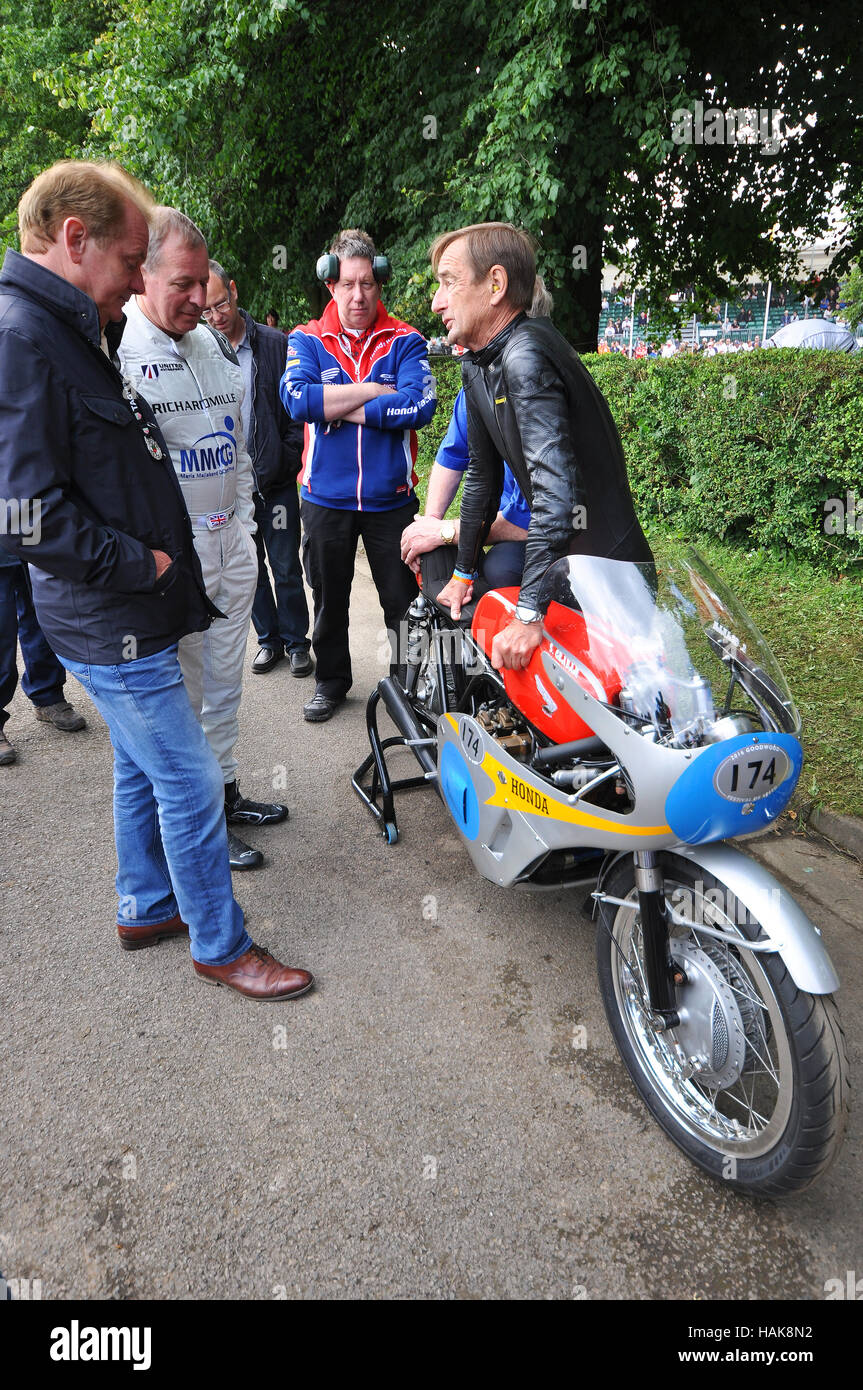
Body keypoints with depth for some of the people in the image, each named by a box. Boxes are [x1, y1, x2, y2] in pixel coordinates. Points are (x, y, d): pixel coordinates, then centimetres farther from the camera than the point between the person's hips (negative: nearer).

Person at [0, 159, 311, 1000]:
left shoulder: (72, 331, 14)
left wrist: (162, 544, 13)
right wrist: (141, 562, -17)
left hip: (123, 614, 10)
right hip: (110, 624, -10)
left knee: (142, 767, 20)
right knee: (191, 785, -1)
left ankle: (146, 908, 39)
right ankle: (220, 946, 18)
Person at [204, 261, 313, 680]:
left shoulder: (275, 343, -2)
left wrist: (287, 461, -8)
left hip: (275, 481, -2)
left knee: (286, 569, 5)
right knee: (250, 567, 13)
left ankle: (296, 642, 22)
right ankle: (269, 639, 28)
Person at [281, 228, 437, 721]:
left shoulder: (405, 341, 1)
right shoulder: (307, 339, 3)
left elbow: (419, 406, -17)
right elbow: (297, 399, -17)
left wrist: (344, 409, -14)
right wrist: (376, 390, -16)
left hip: (391, 496, -1)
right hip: (326, 496, 1)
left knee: (403, 598, 8)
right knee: (329, 597, 15)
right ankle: (332, 679, 33)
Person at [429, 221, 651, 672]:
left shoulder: (525, 355, -22)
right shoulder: (478, 365, 9)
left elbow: (555, 489, -31)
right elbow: (483, 474, 17)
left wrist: (529, 615, -33)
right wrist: (464, 571, 20)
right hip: (558, 562, 9)